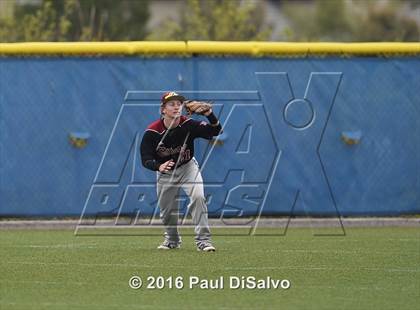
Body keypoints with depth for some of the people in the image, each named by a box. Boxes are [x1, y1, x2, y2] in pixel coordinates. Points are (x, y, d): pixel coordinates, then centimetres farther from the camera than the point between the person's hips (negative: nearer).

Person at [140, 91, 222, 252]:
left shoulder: (188, 125, -23)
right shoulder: (152, 132, -23)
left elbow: (215, 130, -27)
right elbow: (146, 159, -22)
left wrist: (210, 115, -47)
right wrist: (159, 166, -43)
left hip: (187, 167, -1)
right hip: (165, 172, 1)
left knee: (198, 197, -24)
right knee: (166, 208, 11)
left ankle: (203, 240, -20)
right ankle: (172, 240, 40)